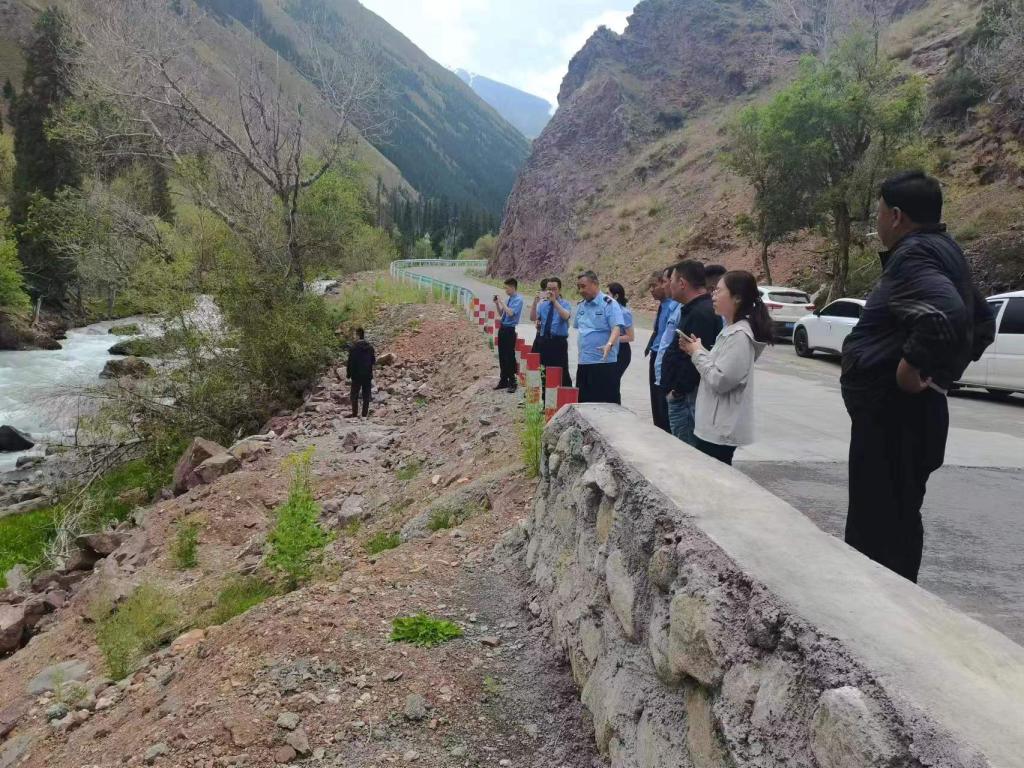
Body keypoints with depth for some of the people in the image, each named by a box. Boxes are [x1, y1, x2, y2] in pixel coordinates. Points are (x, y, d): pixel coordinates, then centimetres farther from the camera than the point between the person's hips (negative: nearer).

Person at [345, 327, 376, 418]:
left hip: (357, 375, -4)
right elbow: (373, 361, 8)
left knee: (354, 395, 6)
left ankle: (355, 414, 5)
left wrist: (348, 374, -2)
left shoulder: (353, 348, -12)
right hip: (368, 375, 4)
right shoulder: (370, 347, 3)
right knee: (366, 395, 8)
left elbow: (350, 362, -11)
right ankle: (364, 414, 8)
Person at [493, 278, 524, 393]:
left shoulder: (518, 299, -11)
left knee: (510, 356, -4)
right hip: (503, 328, 8)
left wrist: (501, 303, -17)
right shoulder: (507, 298, 12)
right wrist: (497, 304, 4)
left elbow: (511, 313, -24)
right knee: (502, 356, 13)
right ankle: (504, 381, 23)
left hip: (510, 330, -8)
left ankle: (512, 382, 5)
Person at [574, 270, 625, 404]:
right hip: (583, 362, 8)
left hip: (604, 362, -7)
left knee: (606, 403, -5)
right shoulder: (581, 306, 14)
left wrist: (609, 345, -36)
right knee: (583, 401, 12)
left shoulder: (609, 303, -9)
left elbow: (617, 328, -20)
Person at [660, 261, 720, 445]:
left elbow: (695, 360, -25)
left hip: (687, 397, -10)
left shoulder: (701, 313, -19)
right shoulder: (693, 309, 15)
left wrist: (677, 391, -16)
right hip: (681, 395, 10)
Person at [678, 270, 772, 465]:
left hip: (721, 428, -10)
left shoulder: (739, 336, -20)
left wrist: (698, 353, -12)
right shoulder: (731, 331, 12)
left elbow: (720, 381, -24)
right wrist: (696, 350, 3)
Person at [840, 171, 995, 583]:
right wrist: (946, 371, 19)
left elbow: (945, 316, -34)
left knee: (876, 527, -5)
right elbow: (982, 321, 27)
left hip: (891, 412, -10)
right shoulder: (943, 251, 16)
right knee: (897, 520, 18)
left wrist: (912, 365, -21)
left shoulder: (912, 255, -15)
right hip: (906, 412, 10)